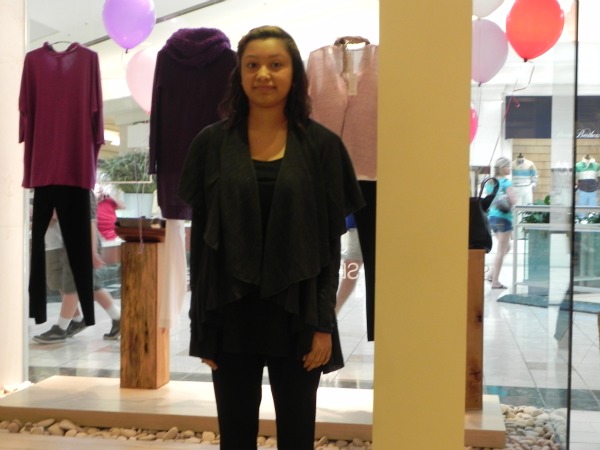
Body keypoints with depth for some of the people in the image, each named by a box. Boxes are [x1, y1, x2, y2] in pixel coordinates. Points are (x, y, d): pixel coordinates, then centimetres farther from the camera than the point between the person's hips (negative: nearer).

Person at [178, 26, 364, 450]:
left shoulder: (321, 145, -2)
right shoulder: (212, 143, 0)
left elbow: (331, 243, -2)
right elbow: (201, 239, 2)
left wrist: (323, 323, -6)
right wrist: (202, 322, 0)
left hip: (296, 313, 0)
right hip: (231, 313, 1)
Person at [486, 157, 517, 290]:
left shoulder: (490, 182, 9)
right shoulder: (506, 182, -12)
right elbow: (513, 201, -19)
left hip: (492, 216, 8)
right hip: (503, 217, -8)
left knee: (506, 247, 22)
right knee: (501, 250, 0)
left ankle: (492, 274, 16)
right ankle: (495, 281, 1)